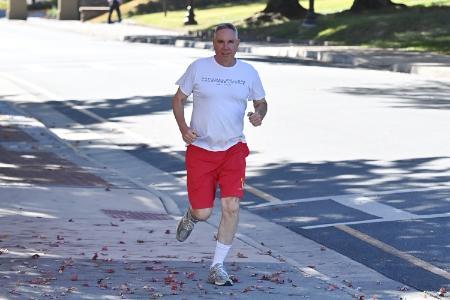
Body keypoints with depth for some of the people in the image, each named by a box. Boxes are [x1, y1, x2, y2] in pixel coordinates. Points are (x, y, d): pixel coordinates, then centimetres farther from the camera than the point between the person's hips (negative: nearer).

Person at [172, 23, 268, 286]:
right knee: (203, 212, -3)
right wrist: (183, 128, -11)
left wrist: (260, 114, -9)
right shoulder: (198, 67, -3)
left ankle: (218, 267, 1)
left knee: (231, 206, -12)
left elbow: (261, 102, 15)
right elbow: (179, 99, 5)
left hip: (233, 149, 1)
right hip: (200, 149, -1)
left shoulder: (249, 73, 2)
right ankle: (190, 218, 38)